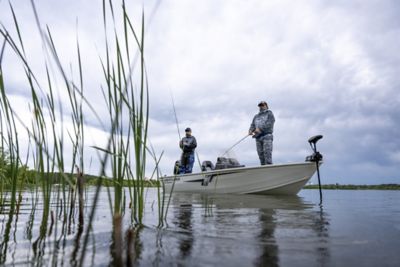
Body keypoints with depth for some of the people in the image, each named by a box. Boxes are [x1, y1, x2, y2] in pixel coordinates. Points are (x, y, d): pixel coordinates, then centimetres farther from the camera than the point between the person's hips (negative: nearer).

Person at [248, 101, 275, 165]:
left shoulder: (269, 113, 11)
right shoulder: (256, 116, 26)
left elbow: (270, 123, -6)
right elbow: (252, 125, 15)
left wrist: (260, 129, -17)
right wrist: (250, 131, -8)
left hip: (267, 136, -5)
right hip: (258, 137, 5)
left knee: (267, 153, -15)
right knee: (260, 154, -1)